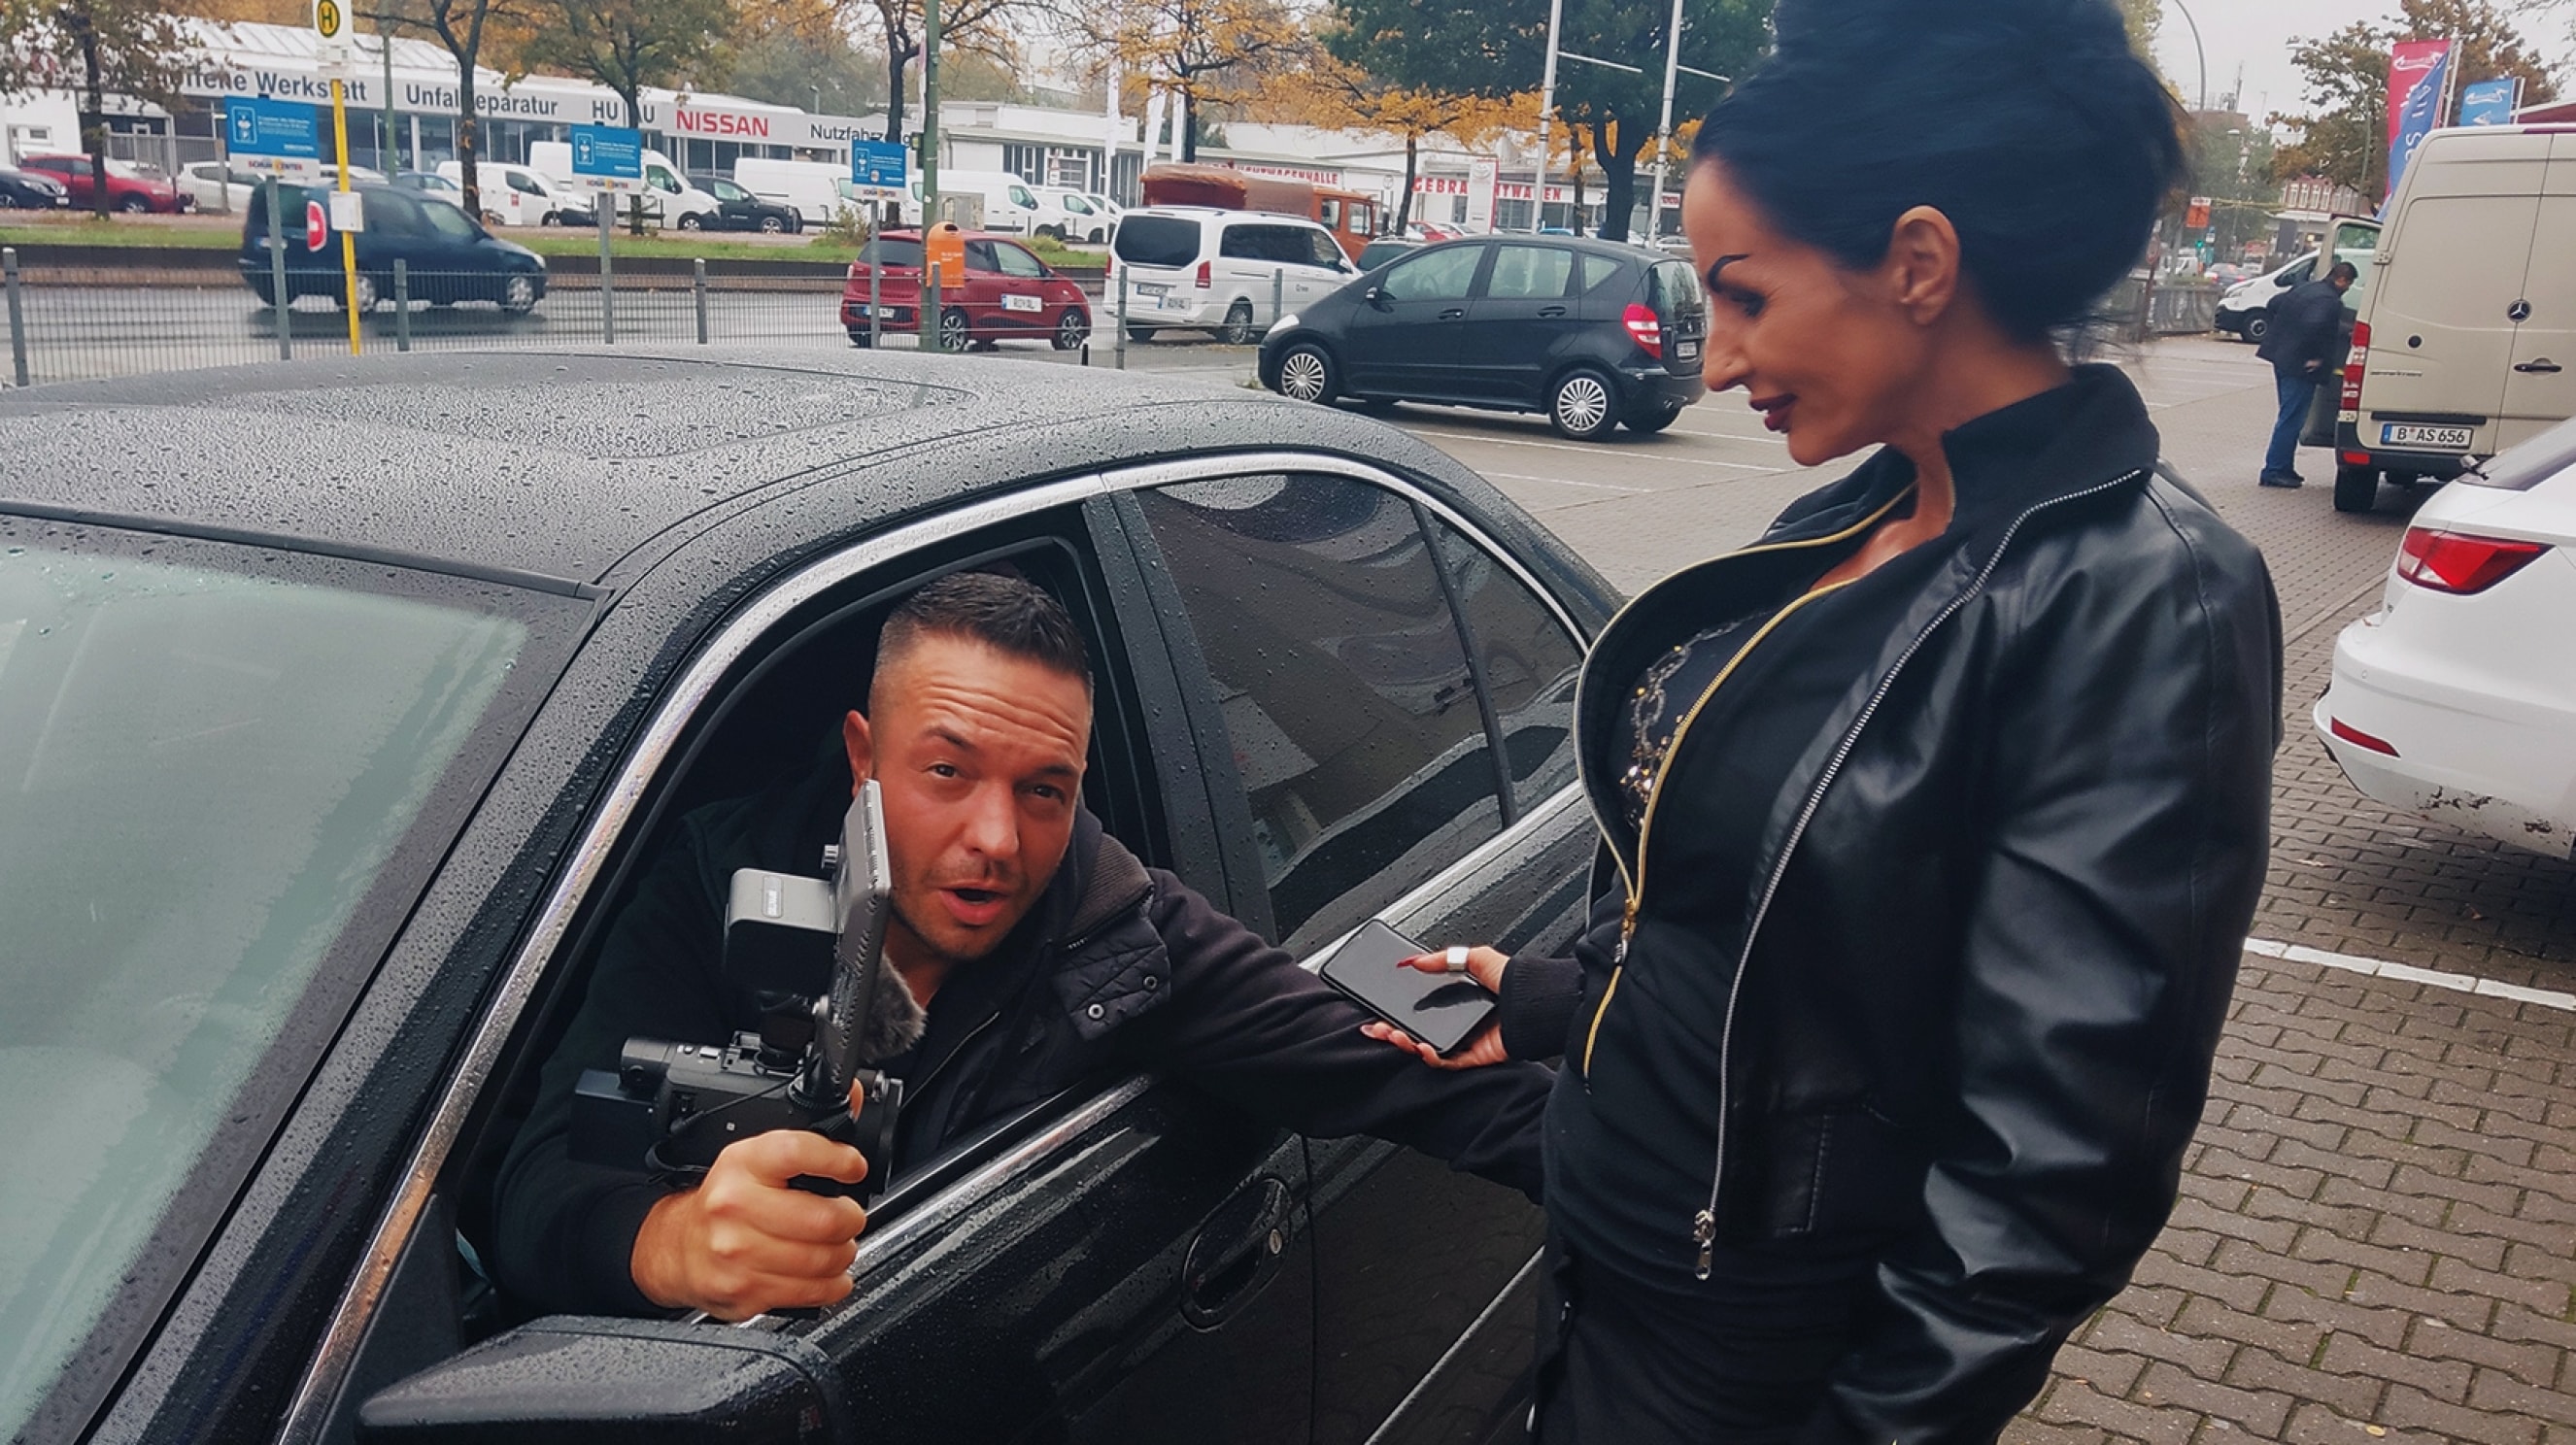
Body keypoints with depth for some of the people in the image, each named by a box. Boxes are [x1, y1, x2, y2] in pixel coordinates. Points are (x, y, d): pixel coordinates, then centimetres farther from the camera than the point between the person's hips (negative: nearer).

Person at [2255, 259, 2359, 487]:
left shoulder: (2304, 288, 10)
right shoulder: (2330, 301, -18)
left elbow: (2274, 306, 21)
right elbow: (2314, 326, -33)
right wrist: (2315, 357, -21)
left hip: (2282, 358, 10)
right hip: (2300, 366, -10)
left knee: (2290, 417, 17)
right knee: (2292, 419, -5)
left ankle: (2283, 468, 22)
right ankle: (2274, 470, -4)